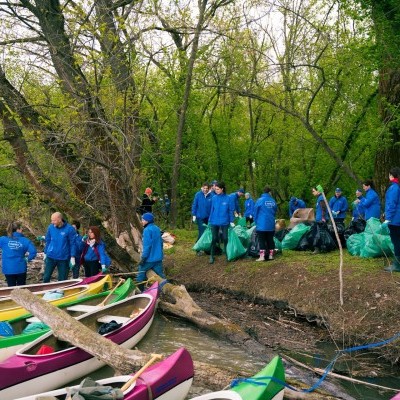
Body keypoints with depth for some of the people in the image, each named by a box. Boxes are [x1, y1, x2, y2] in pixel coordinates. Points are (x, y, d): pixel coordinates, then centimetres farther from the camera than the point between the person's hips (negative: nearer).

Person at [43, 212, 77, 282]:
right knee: (46, 277, 8)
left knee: (62, 279, 8)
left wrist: (72, 257, -9)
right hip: (50, 257, 3)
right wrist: (45, 253, 12)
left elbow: (72, 244, -7)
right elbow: (48, 241, 10)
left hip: (63, 258, -3)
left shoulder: (69, 229, -12)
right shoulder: (50, 227, -2)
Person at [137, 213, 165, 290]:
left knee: (141, 272, 9)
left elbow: (147, 245, -20)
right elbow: (160, 242, 17)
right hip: (158, 258, 7)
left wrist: (143, 258, -17)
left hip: (150, 258, -7)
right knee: (160, 274, 11)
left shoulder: (147, 230, -17)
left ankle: (139, 290, 15)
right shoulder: (157, 229, 9)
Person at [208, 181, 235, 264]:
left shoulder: (228, 198, -7)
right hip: (214, 222, 1)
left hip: (224, 222, -1)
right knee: (214, 239, 5)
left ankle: (227, 254, 21)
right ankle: (212, 256, 11)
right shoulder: (214, 198, -2)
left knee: (225, 238, 7)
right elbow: (211, 210, 3)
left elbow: (231, 210, -3)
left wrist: (231, 221, -5)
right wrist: (210, 220, 3)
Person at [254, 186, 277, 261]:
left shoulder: (260, 200, -9)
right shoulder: (273, 201, 2)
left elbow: (255, 212, -2)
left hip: (261, 225, -4)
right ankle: (271, 255, 15)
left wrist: (256, 221, 12)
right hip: (271, 225, 4)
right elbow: (275, 212, 13)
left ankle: (262, 256, -6)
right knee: (270, 240, 11)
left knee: (262, 241, -2)